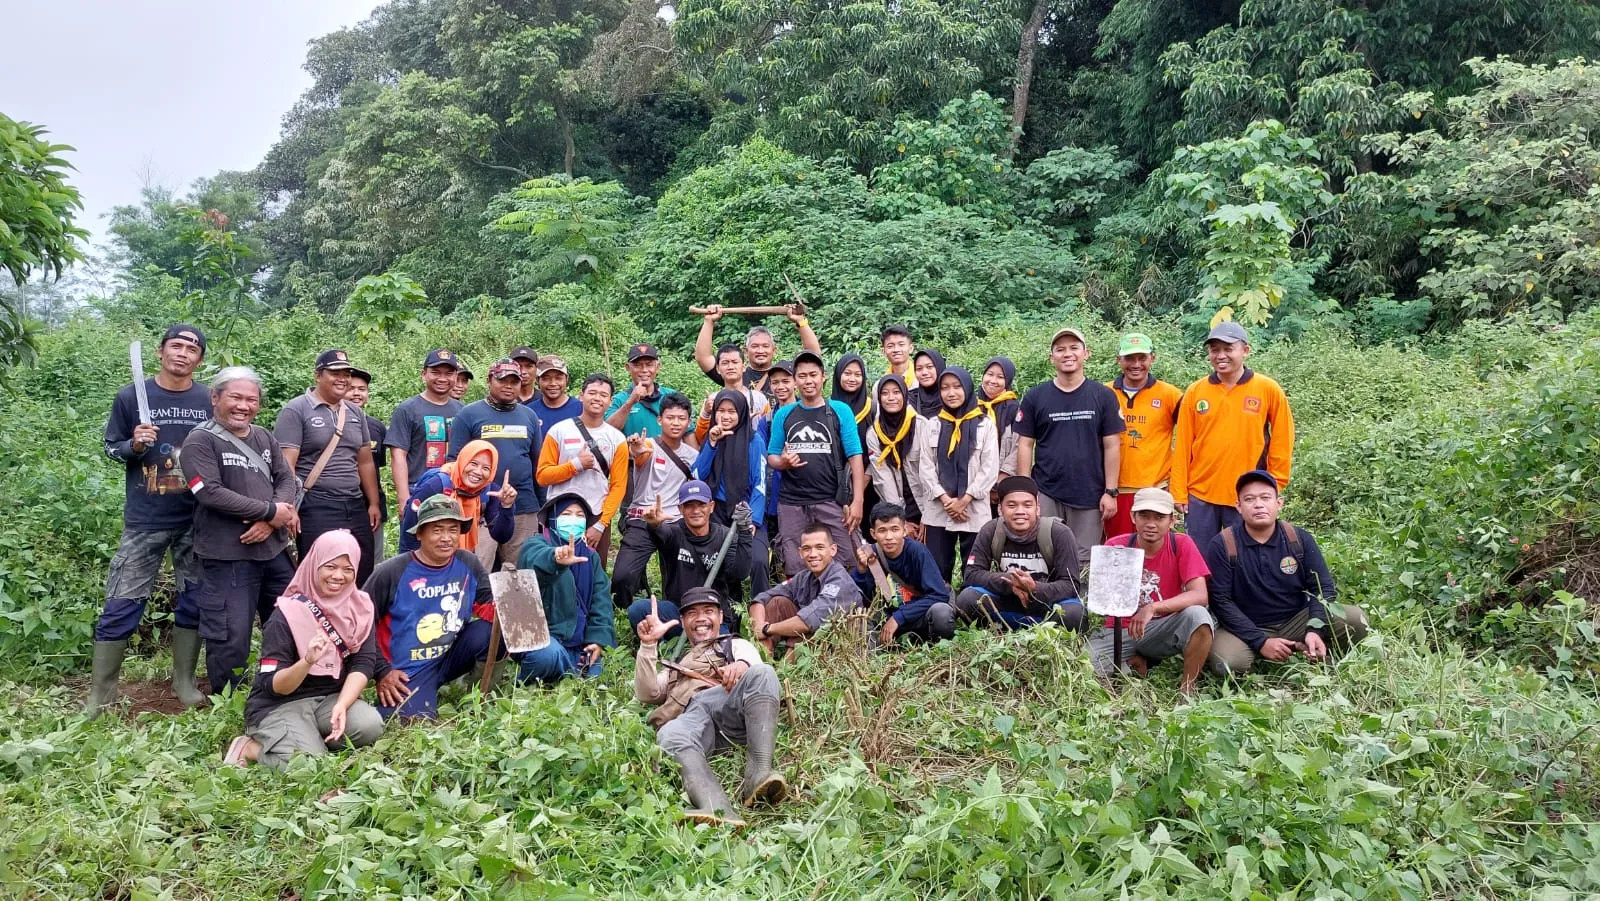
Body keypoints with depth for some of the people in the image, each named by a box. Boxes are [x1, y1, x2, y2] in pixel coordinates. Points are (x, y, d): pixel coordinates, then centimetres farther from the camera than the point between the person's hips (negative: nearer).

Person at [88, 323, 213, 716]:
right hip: (144, 520, -1)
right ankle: (100, 696, 12)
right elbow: (111, 447, 5)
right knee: (120, 607, -1)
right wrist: (133, 445, -14)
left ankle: (184, 680, 23)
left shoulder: (209, 401, 2)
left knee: (196, 601, 8)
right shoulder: (130, 396, -1)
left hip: (196, 520, 1)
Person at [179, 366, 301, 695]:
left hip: (274, 548, 7)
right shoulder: (200, 441, -8)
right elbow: (211, 493, -18)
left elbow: (287, 478, 7)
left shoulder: (264, 437, 12)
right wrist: (271, 511, -16)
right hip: (227, 555, -7)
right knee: (231, 636, -2)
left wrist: (270, 520, -12)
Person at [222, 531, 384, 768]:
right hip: (279, 705, -4)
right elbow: (273, 686, -15)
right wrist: (307, 661, -35)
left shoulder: (361, 608, -1)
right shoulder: (287, 615, -13)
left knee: (370, 725, -27)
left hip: (331, 697, 4)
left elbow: (363, 664, -7)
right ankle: (250, 748, 0)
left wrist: (341, 706, -24)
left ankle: (310, 739, -1)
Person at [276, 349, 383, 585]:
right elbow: (286, 465, -11)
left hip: (356, 508, 6)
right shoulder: (296, 411, -4)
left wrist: (374, 504, 14)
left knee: (363, 581, 7)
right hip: (316, 509, -6)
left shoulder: (356, 412, 16)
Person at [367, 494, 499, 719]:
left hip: (451, 657, 3)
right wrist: (382, 671, -9)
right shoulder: (392, 572, -13)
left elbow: (491, 603, 1)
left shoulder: (468, 564, -3)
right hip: (408, 669, -3)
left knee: (496, 627, -23)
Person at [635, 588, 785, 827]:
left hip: (728, 708, -1)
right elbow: (647, 694, 25)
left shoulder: (736, 645, 34)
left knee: (762, 673, -32)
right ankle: (719, 811, -61)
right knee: (670, 737, -37)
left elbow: (754, 663, 9)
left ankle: (759, 774, -46)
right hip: (687, 717, 1)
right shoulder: (675, 664, 42)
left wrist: (741, 665, -18)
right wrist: (648, 646, 13)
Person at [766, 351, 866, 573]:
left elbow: (855, 457, -1)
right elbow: (771, 457, 14)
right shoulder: (783, 414, 10)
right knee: (796, 569, 7)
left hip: (831, 501, -2)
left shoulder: (840, 411, 3)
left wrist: (857, 500, -10)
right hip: (791, 503, 2)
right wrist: (782, 462, -11)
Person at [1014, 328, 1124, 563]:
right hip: (1045, 494, 0)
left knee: (1083, 563, 4)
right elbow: (1025, 445, 4)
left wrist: (1110, 491, -2)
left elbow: (1112, 446, 3)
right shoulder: (1035, 397, 4)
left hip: (1090, 497, 0)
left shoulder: (1103, 396, 4)